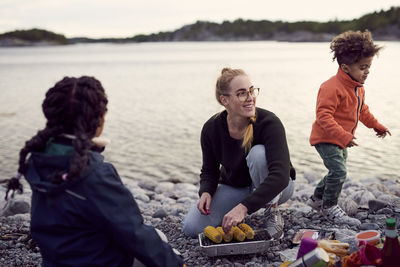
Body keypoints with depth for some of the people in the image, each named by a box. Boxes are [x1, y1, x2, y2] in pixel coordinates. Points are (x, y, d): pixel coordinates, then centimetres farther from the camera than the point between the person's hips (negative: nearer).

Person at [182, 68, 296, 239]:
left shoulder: (269, 122, -28)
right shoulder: (211, 129, -15)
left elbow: (281, 174, -38)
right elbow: (209, 170, 0)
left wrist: (244, 206, -47)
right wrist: (206, 192, -24)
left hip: (273, 187, -3)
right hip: (234, 188, 3)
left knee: (258, 153, -36)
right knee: (191, 228, -16)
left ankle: (272, 212, -13)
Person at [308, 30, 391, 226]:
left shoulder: (358, 87, 7)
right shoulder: (332, 88, -26)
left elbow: (362, 110, 24)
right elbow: (324, 117, -30)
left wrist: (376, 126, 26)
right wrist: (344, 136, -35)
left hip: (341, 140, 10)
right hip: (326, 139, -10)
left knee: (337, 172, 17)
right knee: (338, 171, -16)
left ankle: (317, 199, 35)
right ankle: (329, 208, 2)